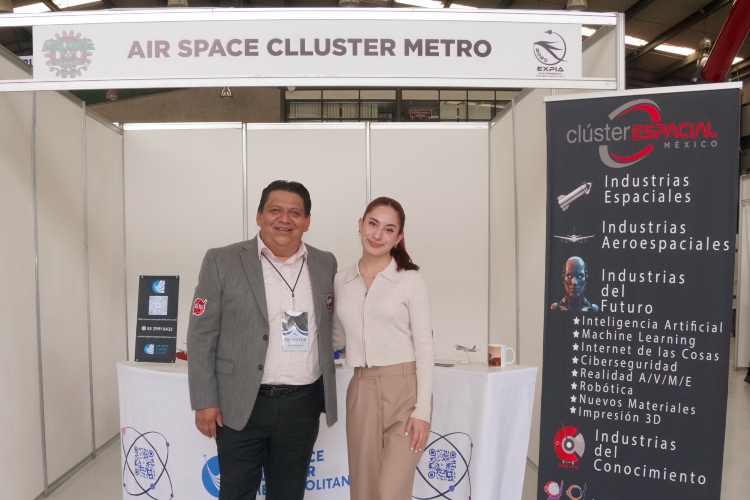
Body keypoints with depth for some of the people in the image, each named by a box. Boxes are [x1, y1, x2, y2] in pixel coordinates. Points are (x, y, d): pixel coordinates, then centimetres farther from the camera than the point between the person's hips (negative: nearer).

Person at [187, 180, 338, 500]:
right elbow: (201, 335, -5)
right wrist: (205, 401, -7)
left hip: (302, 404, 3)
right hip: (241, 404, -2)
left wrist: (325, 394, 12)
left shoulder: (326, 264, 4)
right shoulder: (222, 261, -5)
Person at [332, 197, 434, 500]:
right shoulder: (341, 281, 7)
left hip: (405, 390, -4)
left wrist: (423, 409, -12)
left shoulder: (410, 280, -5)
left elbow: (424, 346, -7)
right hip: (361, 392, 4)